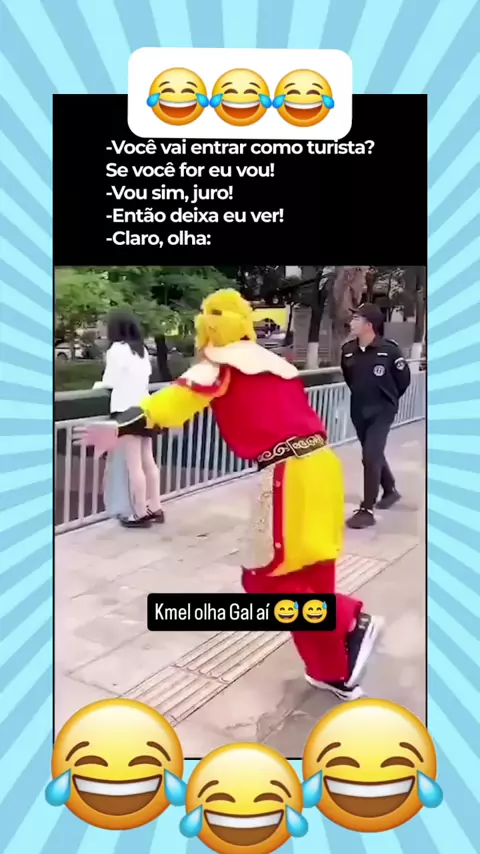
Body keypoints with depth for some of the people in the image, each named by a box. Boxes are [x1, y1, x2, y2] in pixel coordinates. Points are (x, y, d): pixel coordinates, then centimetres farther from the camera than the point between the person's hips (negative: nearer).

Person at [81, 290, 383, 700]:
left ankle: (352, 622, 0)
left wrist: (120, 428, -27)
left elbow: (180, 399, -19)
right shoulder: (275, 362, 22)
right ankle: (332, 672, 23)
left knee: (266, 580, 4)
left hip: (287, 474, -8)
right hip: (319, 464, 9)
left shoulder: (221, 366, -3)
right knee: (309, 576, 17)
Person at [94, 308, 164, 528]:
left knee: (134, 465, -4)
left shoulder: (117, 348, -9)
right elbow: (143, 376, 11)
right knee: (148, 461, 12)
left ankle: (141, 514, 0)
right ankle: (155, 508, 18)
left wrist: (97, 385, 11)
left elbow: (110, 381, -8)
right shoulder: (141, 349, 15)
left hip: (126, 411, -8)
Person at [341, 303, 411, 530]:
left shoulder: (389, 350, -16)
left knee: (370, 457, -12)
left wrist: (388, 399, 10)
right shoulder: (348, 350, -4)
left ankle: (366, 510, -5)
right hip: (359, 411, 6)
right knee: (374, 454, 20)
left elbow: (404, 379, -2)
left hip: (382, 411, -5)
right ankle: (390, 490, 44)